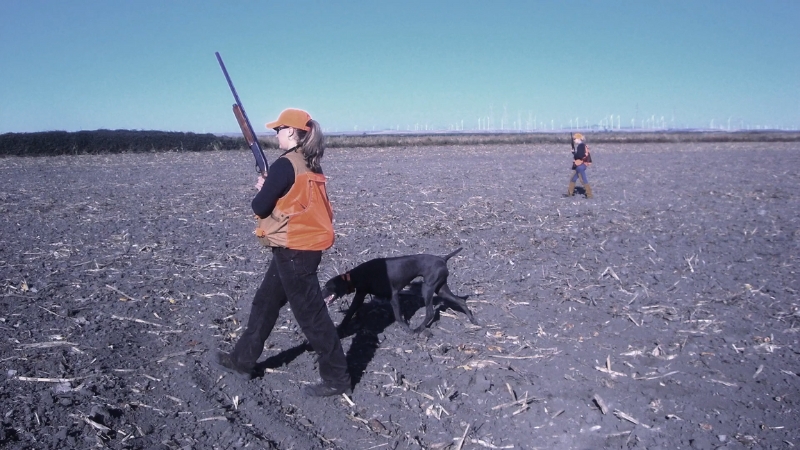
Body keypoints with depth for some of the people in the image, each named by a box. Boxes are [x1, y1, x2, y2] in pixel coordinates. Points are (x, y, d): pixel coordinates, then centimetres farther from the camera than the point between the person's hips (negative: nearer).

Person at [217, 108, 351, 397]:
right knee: (264, 303, 21)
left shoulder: (285, 164, -18)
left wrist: (261, 190, 6)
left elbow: (261, 207, -14)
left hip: (293, 251, -10)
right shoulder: (309, 165, 10)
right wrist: (270, 188, 8)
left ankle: (337, 378, 11)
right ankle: (243, 359, 35)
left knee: (310, 314, 0)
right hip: (302, 247, 10)